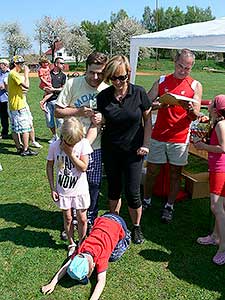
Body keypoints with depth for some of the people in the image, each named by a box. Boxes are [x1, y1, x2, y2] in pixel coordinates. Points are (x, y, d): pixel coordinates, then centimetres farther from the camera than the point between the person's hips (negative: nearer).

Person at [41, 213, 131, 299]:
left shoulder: (101, 258, -34)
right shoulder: (80, 251, -21)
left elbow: (101, 281, -33)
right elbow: (66, 266, -15)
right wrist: (52, 284, -24)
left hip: (118, 225, -4)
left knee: (113, 257, 4)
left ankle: (126, 237, 23)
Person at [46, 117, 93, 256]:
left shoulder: (83, 143, -15)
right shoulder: (55, 145, -11)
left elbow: (83, 167, -18)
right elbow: (50, 166, 0)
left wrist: (70, 153, -24)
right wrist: (52, 188, -1)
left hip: (80, 190, -1)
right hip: (63, 190, 1)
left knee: (82, 219, 10)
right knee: (68, 218, 14)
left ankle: (82, 243, 32)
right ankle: (71, 243, 35)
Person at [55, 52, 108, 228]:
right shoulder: (73, 84, -7)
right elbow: (58, 112, -5)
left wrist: (103, 118, -16)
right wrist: (78, 111, -20)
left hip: (95, 147, 2)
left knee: (94, 185, 10)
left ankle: (91, 220, 32)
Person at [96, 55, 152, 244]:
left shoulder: (139, 93, -9)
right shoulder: (103, 96, -5)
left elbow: (148, 120, 0)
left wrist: (145, 144, -5)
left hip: (133, 150, -2)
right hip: (110, 150, 2)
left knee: (132, 192, 0)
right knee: (114, 188, 16)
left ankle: (136, 227, 25)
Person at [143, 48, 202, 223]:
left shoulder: (195, 86, 2)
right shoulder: (162, 81, 6)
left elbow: (195, 116, -2)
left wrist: (190, 109, -25)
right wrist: (156, 105, -17)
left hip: (180, 138, -1)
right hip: (158, 135, 1)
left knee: (175, 173, 8)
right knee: (152, 170, 10)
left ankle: (169, 206, 24)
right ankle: (146, 200, 29)